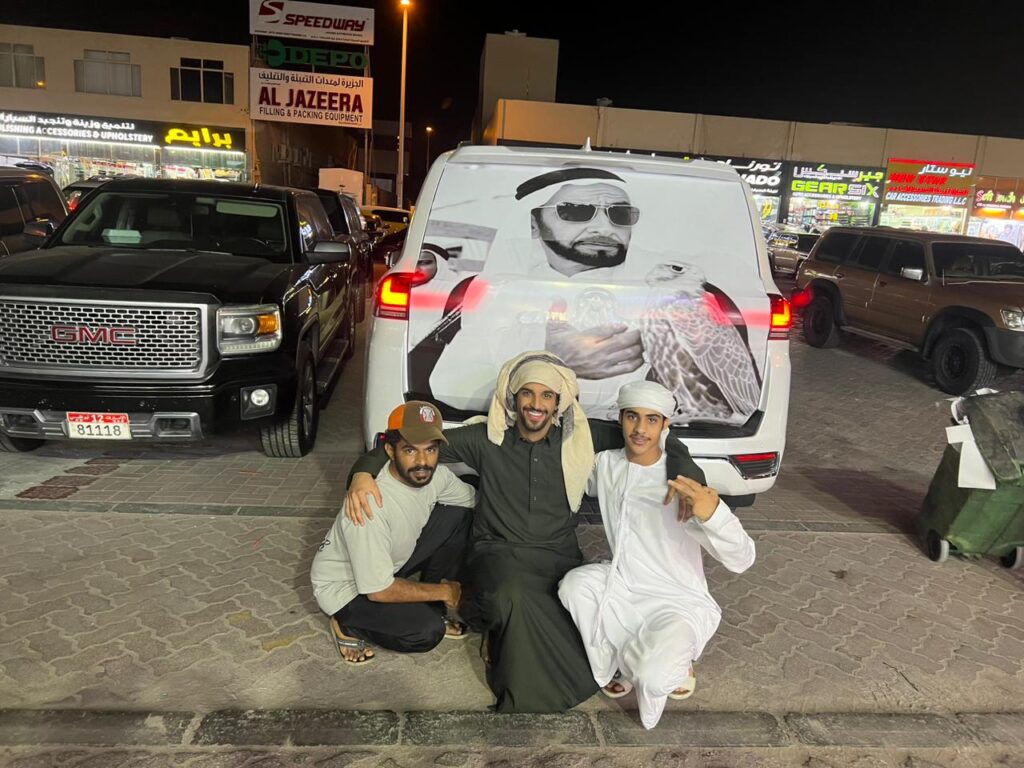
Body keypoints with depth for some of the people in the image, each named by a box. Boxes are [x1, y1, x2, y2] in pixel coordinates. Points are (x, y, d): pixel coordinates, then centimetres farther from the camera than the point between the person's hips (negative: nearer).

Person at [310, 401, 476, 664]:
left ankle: (431, 610, 6)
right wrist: (444, 591, -19)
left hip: (392, 561, 7)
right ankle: (348, 625, 2)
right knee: (427, 632, -25)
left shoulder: (435, 475, -17)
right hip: (343, 586, -7)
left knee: (458, 516, -8)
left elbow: (476, 500, 2)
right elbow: (379, 591, -30)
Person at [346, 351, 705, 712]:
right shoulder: (487, 439, -2)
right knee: (511, 600, -37)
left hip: (559, 558, 2)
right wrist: (363, 471, -20)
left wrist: (685, 476, -13)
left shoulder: (580, 437, 1)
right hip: (498, 552, -2)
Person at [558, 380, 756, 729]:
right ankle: (622, 665, 2)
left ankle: (672, 661, 9)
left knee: (653, 677, -31)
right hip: (623, 586, 5)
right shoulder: (606, 464, -5)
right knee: (574, 585, -25)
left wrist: (712, 513, -48)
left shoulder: (683, 484, -22)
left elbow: (742, 560, -27)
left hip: (678, 602, -5)